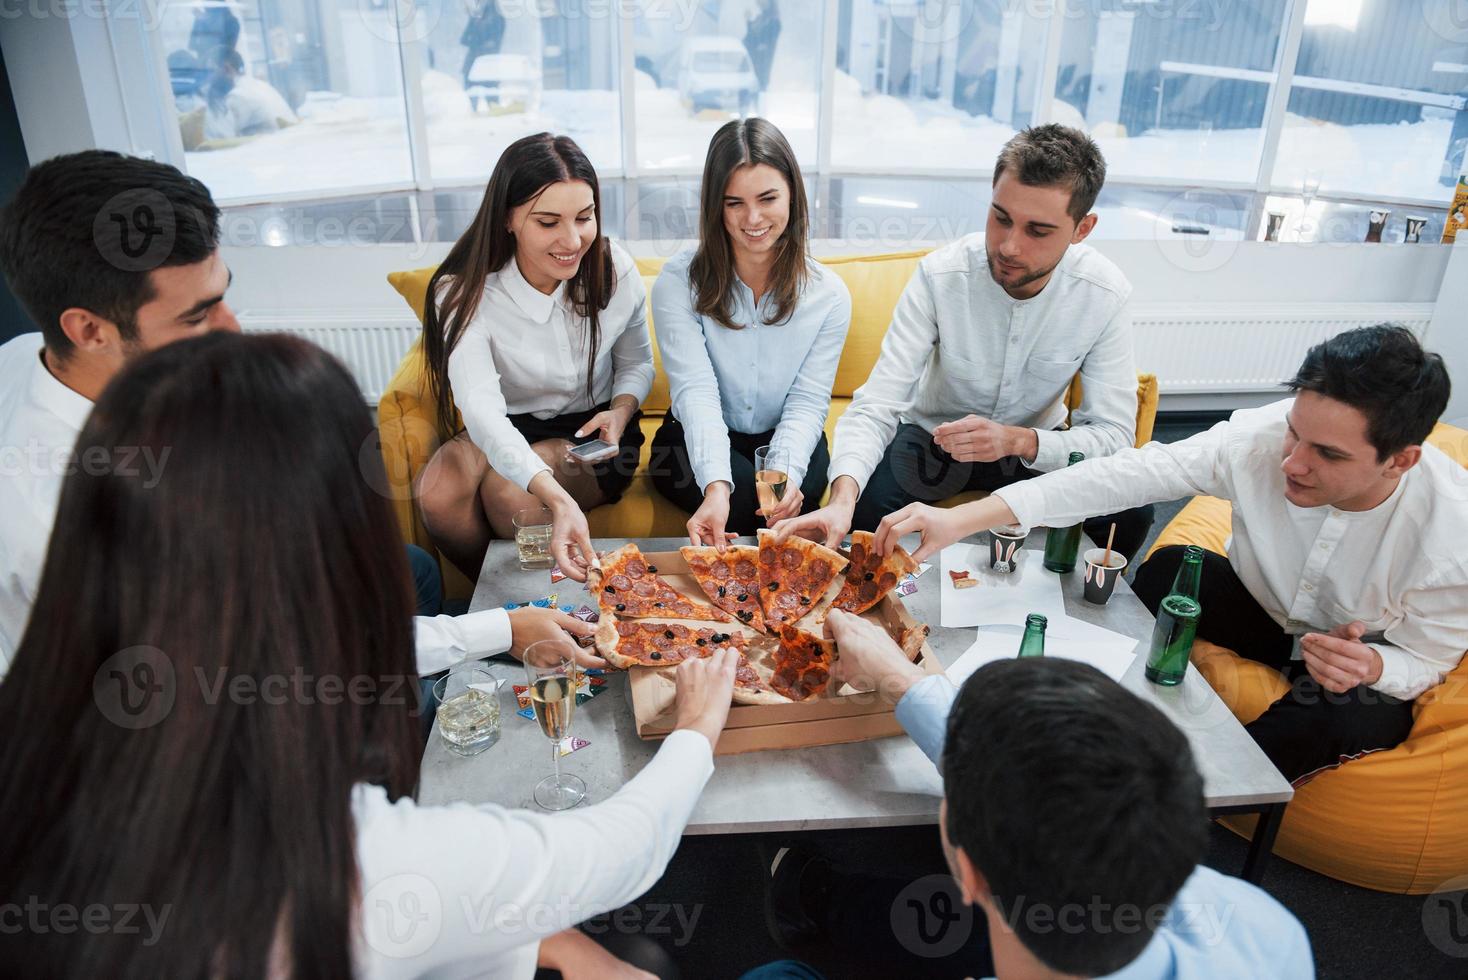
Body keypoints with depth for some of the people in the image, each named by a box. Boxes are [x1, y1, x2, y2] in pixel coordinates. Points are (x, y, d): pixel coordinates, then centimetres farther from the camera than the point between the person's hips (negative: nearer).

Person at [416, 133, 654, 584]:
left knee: (510, 496, -31)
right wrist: (557, 499, -53)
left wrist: (621, 410, -20)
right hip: (508, 429, 1)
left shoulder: (615, 269, -12)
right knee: (437, 494, -28)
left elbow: (637, 363, 6)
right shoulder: (464, 293, -20)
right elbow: (480, 406, -36)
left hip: (592, 432, -1)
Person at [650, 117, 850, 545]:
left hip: (788, 444, 2)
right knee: (747, 497, -32)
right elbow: (696, 391, -21)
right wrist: (716, 486, -39)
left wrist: (786, 471, -32)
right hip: (696, 443, -1)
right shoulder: (678, 282, -11)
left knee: (792, 495, -30)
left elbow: (808, 401, -10)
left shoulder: (828, 295, -5)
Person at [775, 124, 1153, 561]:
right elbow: (876, 407, -29)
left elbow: (1114, 434, -19)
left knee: (1131, 511, -22)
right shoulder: (939, 275, -25)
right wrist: (843, 498, -48)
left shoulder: (1106, 293, -20)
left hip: (1036, 445, 2)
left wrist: (1017, 440, -38)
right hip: (932, 434, -1)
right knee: (862, 507, -30)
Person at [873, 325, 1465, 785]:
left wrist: (1371, 666, -40)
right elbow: (1124, 475, -35)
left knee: (1360, 716, -34)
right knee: (1168, 569, -27)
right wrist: (965, 518, -44)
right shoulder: (1260, 438, -29)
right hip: (1261, 606, 2)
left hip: (1370, 655, -1)